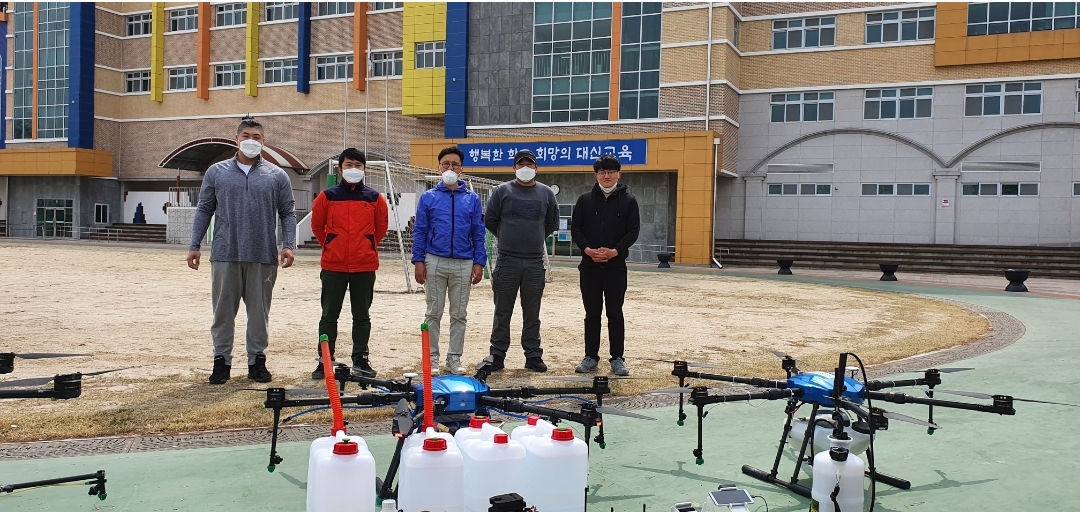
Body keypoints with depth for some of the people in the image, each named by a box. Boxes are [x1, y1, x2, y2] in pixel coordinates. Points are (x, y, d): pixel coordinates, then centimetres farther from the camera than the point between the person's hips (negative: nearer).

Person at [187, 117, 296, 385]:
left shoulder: (277, 176, 7)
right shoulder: (217, 172, 9)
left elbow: (287, 213, 7)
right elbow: (204, 210, 11)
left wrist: (288, 245, -5)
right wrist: (194, 245, 5)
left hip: (263, 257, 0)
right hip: (225, 255, 1)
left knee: (259, 312, 6)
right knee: (223, 311, 5)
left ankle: (257, 360, 17)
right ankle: (221, 360, 16)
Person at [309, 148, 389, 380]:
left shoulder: (375, 198, 1)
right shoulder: (327, 196, -1)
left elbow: (381, 227, 13)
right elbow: (317, 226, 11)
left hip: (365, 267, 1)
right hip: (333, 266, -1)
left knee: (362, 315, 9)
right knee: (329, 315, 6)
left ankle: (360, 360, 18)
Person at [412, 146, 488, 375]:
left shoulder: (472, 199, 6)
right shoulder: (428, 197, 3)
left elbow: (478, 234, 6)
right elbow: (419, 231, 2)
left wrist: (479, 262, -2)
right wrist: (418, 261, -6)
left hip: (463, 265, 1)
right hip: (435, 262, -1)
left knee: (459, 314, 7)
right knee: (433, 313, 6)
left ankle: (455, 358, 17)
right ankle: (432, 357, 15)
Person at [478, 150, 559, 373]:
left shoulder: (546, 193, 8)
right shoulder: (502, 191, 1)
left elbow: (552, 223, 19)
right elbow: (489, 220, 9)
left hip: (535, 262, 2)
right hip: (507, 261, -1)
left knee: (532, 313, 8)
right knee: (502, 312, 4)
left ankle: (533, 355, 16)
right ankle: (496, 355, 11)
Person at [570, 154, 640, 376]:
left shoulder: (628, 200, 2)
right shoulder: (585, 199, 6)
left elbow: (633, 231, -3)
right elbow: (575, 228, 3)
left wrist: (614, 251, -16)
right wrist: (588, 249, -13)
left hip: (616, 266, -1)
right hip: (589, 266, 1)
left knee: (615, 314, 4)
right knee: (592, 314, 8)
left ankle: (617, 358, 12)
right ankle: (591, 357, 16)